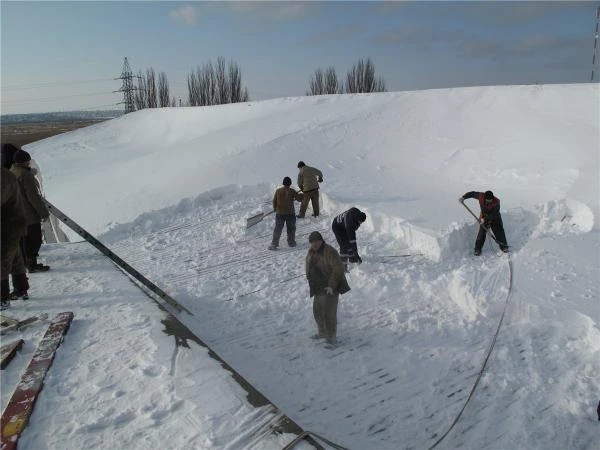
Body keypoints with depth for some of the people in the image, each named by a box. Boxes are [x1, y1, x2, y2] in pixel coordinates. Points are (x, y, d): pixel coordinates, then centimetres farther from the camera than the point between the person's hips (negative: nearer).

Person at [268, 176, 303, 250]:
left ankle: (274, 244, 0)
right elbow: (299, 198, -2)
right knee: (291, 228, 15)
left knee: (278, 229, 6)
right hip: (290, 213, -1)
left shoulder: (278, 191, -2)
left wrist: (275, 209, 19)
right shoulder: (292, 191, -8)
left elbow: (274, 201, 4)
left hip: (279, 213, 2)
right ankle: (291, 242, 22)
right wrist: (302, 195, 20)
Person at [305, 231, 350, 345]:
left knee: (329, 311, -9)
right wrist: (311, 284, 13)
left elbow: (338, 269, -20)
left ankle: (331, 336, 4)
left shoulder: (329, 252, -18)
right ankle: (322, 332, 34)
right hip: (319, 287, 8)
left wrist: (331, 285, -22)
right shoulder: (311, 252, 7)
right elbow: (309, 269, 18)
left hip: (330, 287, -8)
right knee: (317, 310, 16)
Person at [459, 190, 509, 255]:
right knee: (482, 233, -6)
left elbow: (494, 215, -28)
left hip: (495, 219, -1)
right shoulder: (481, 196, -21)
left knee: (500, 233, 1)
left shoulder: (496, 202, -28)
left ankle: (504, 247, 22)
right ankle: (477, 249, 4)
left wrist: (485, 219, -35)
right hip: (484, 219, 1)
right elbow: (472, 193, -4)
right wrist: (463, 197, -13)